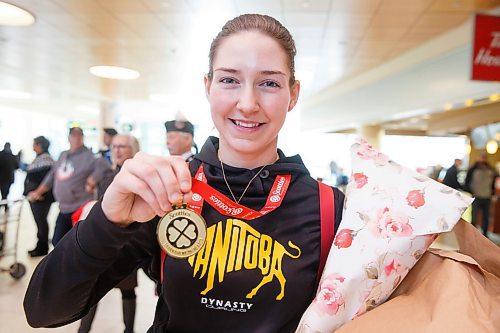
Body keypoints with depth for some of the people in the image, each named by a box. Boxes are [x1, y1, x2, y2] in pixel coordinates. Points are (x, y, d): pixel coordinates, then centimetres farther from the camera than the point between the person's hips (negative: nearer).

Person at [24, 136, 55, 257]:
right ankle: (40, 246, 27)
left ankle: (42, 248, 13)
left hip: (41, 197, -9)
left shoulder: (45, 159, -17)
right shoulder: (39, 158, 13)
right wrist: (29, 192, 17)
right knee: (40, 221, 16)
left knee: (41, 221, 1)